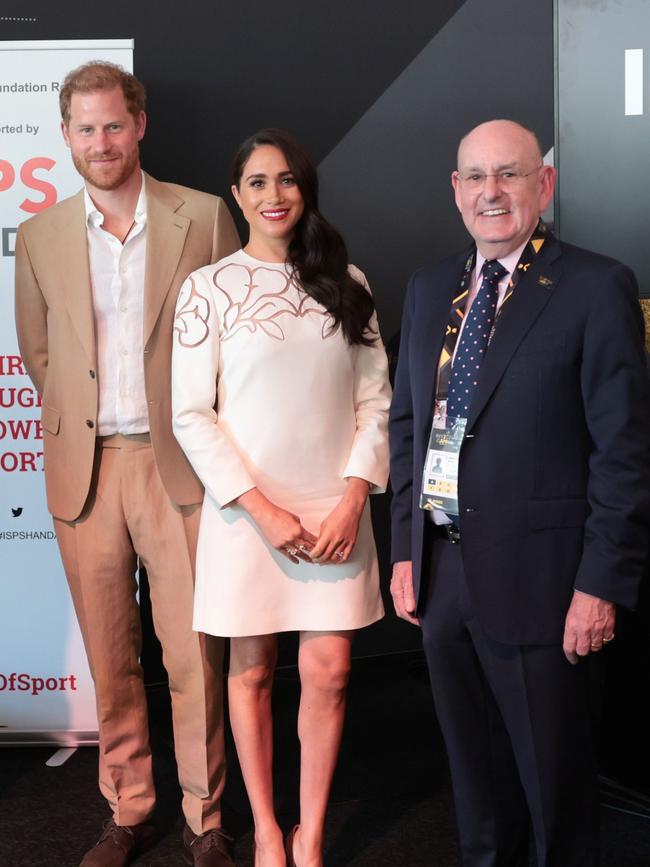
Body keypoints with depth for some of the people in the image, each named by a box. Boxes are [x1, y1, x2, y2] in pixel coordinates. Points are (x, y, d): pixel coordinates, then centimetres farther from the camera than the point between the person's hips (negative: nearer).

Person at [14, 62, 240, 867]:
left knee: (193, 655, 2)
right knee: (110, 658, 10)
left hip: (178, 464, -2)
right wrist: (75, 424, 12)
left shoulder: (203, 217, 1)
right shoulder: (40, 236, 8)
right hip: (84, 469, 2)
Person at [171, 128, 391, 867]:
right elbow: (190, 416, -5)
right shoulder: (210, 287, -2)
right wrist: (262, 509, -11)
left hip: (335, 510, 2)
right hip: (247, 510, -2)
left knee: (329, 671, 3)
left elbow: (376, 399, 5)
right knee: (252, 669, 9)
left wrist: (353, 497, -7)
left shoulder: (345, 282, 7)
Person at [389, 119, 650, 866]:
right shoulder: (429, 289, 10)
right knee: (473, 766, 19)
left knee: (554, 776, 10)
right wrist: (405, 549, 9)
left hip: (535, 576, -5)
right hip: (440, 570, 6)